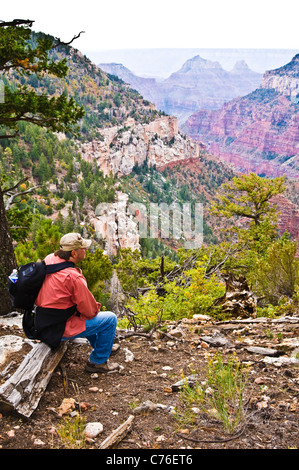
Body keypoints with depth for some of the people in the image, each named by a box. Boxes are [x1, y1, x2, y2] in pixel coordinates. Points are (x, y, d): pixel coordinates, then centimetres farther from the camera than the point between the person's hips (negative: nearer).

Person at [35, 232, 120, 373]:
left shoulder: (49, 259, -3)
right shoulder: (73, 277, -28)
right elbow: (90, 311, -19)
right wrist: (96, 307, 5)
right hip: (60, 329, -9)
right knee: (110, 319, -1)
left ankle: (99, 346, 46)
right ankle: (98, 361, 13)